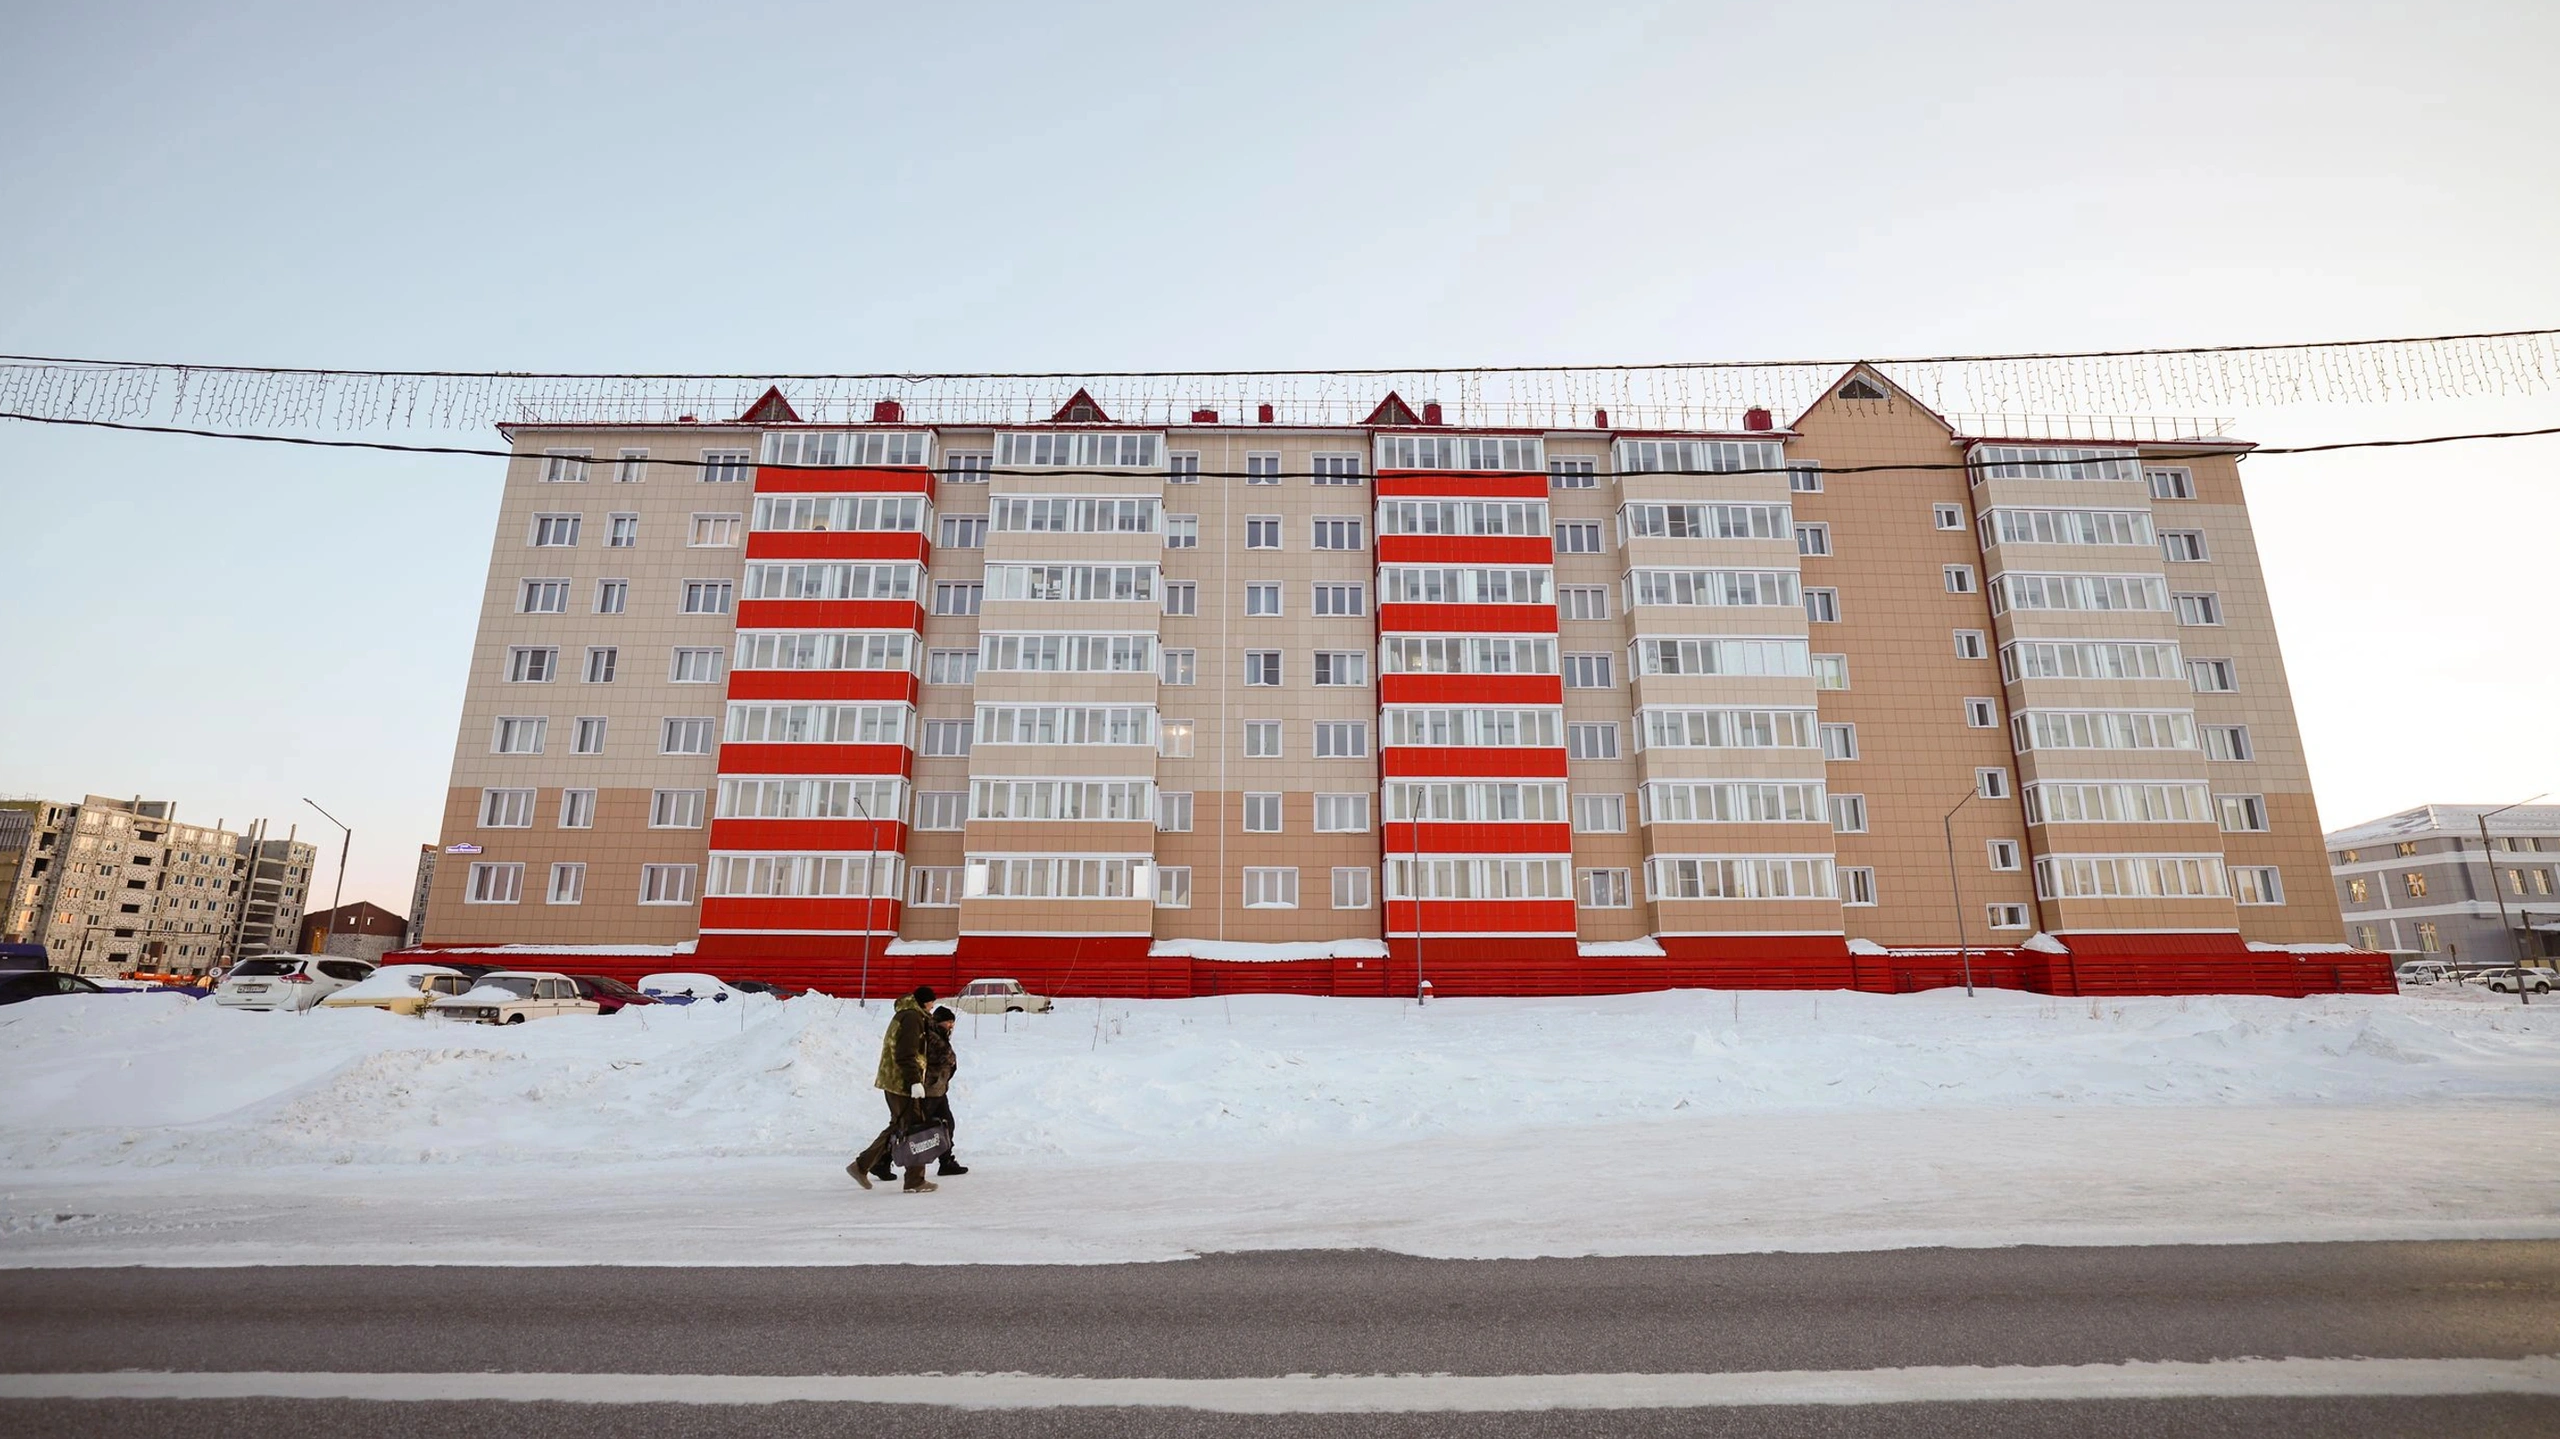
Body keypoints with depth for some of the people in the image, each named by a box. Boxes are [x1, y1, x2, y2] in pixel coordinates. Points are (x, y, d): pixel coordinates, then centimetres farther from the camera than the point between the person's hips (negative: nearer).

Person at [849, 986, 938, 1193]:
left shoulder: (903, 1015, 18)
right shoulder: (912, 1017, -15)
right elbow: (906, 1055, -22)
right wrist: (915, 1081, -24)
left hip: (893, 1080, 10)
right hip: (902, 1082, -10)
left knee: (898, 1126, 19)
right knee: (914, 1129, -3)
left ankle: (861, 1165, 22)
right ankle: (915, 1181, 2)